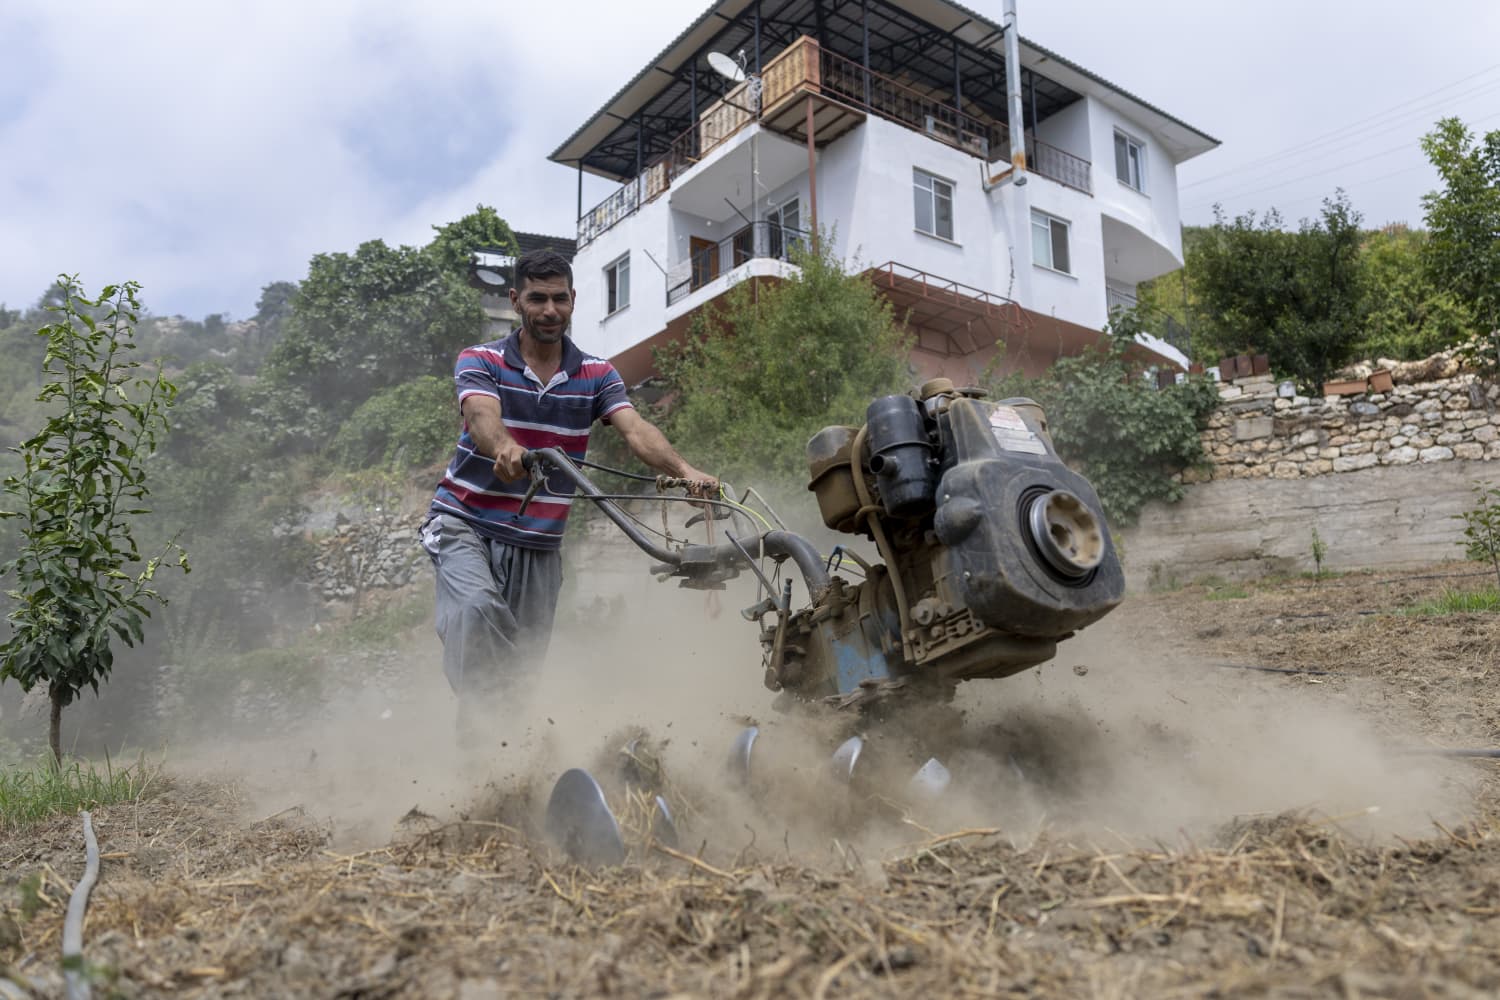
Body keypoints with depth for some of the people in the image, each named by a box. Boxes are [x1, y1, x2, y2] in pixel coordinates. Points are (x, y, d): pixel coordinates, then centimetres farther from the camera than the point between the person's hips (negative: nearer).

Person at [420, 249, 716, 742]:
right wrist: (505, 448, -51)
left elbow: (636, 430, -15)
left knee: (525, 661, 5)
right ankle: (472, 727, -22)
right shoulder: (480, 361, -4)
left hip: (539, 543, 3)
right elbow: (482, 417, -26)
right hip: (465, 523, -2)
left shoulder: (597, 374, 2)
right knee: (478, 608, -31)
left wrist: (684, 470, -36)